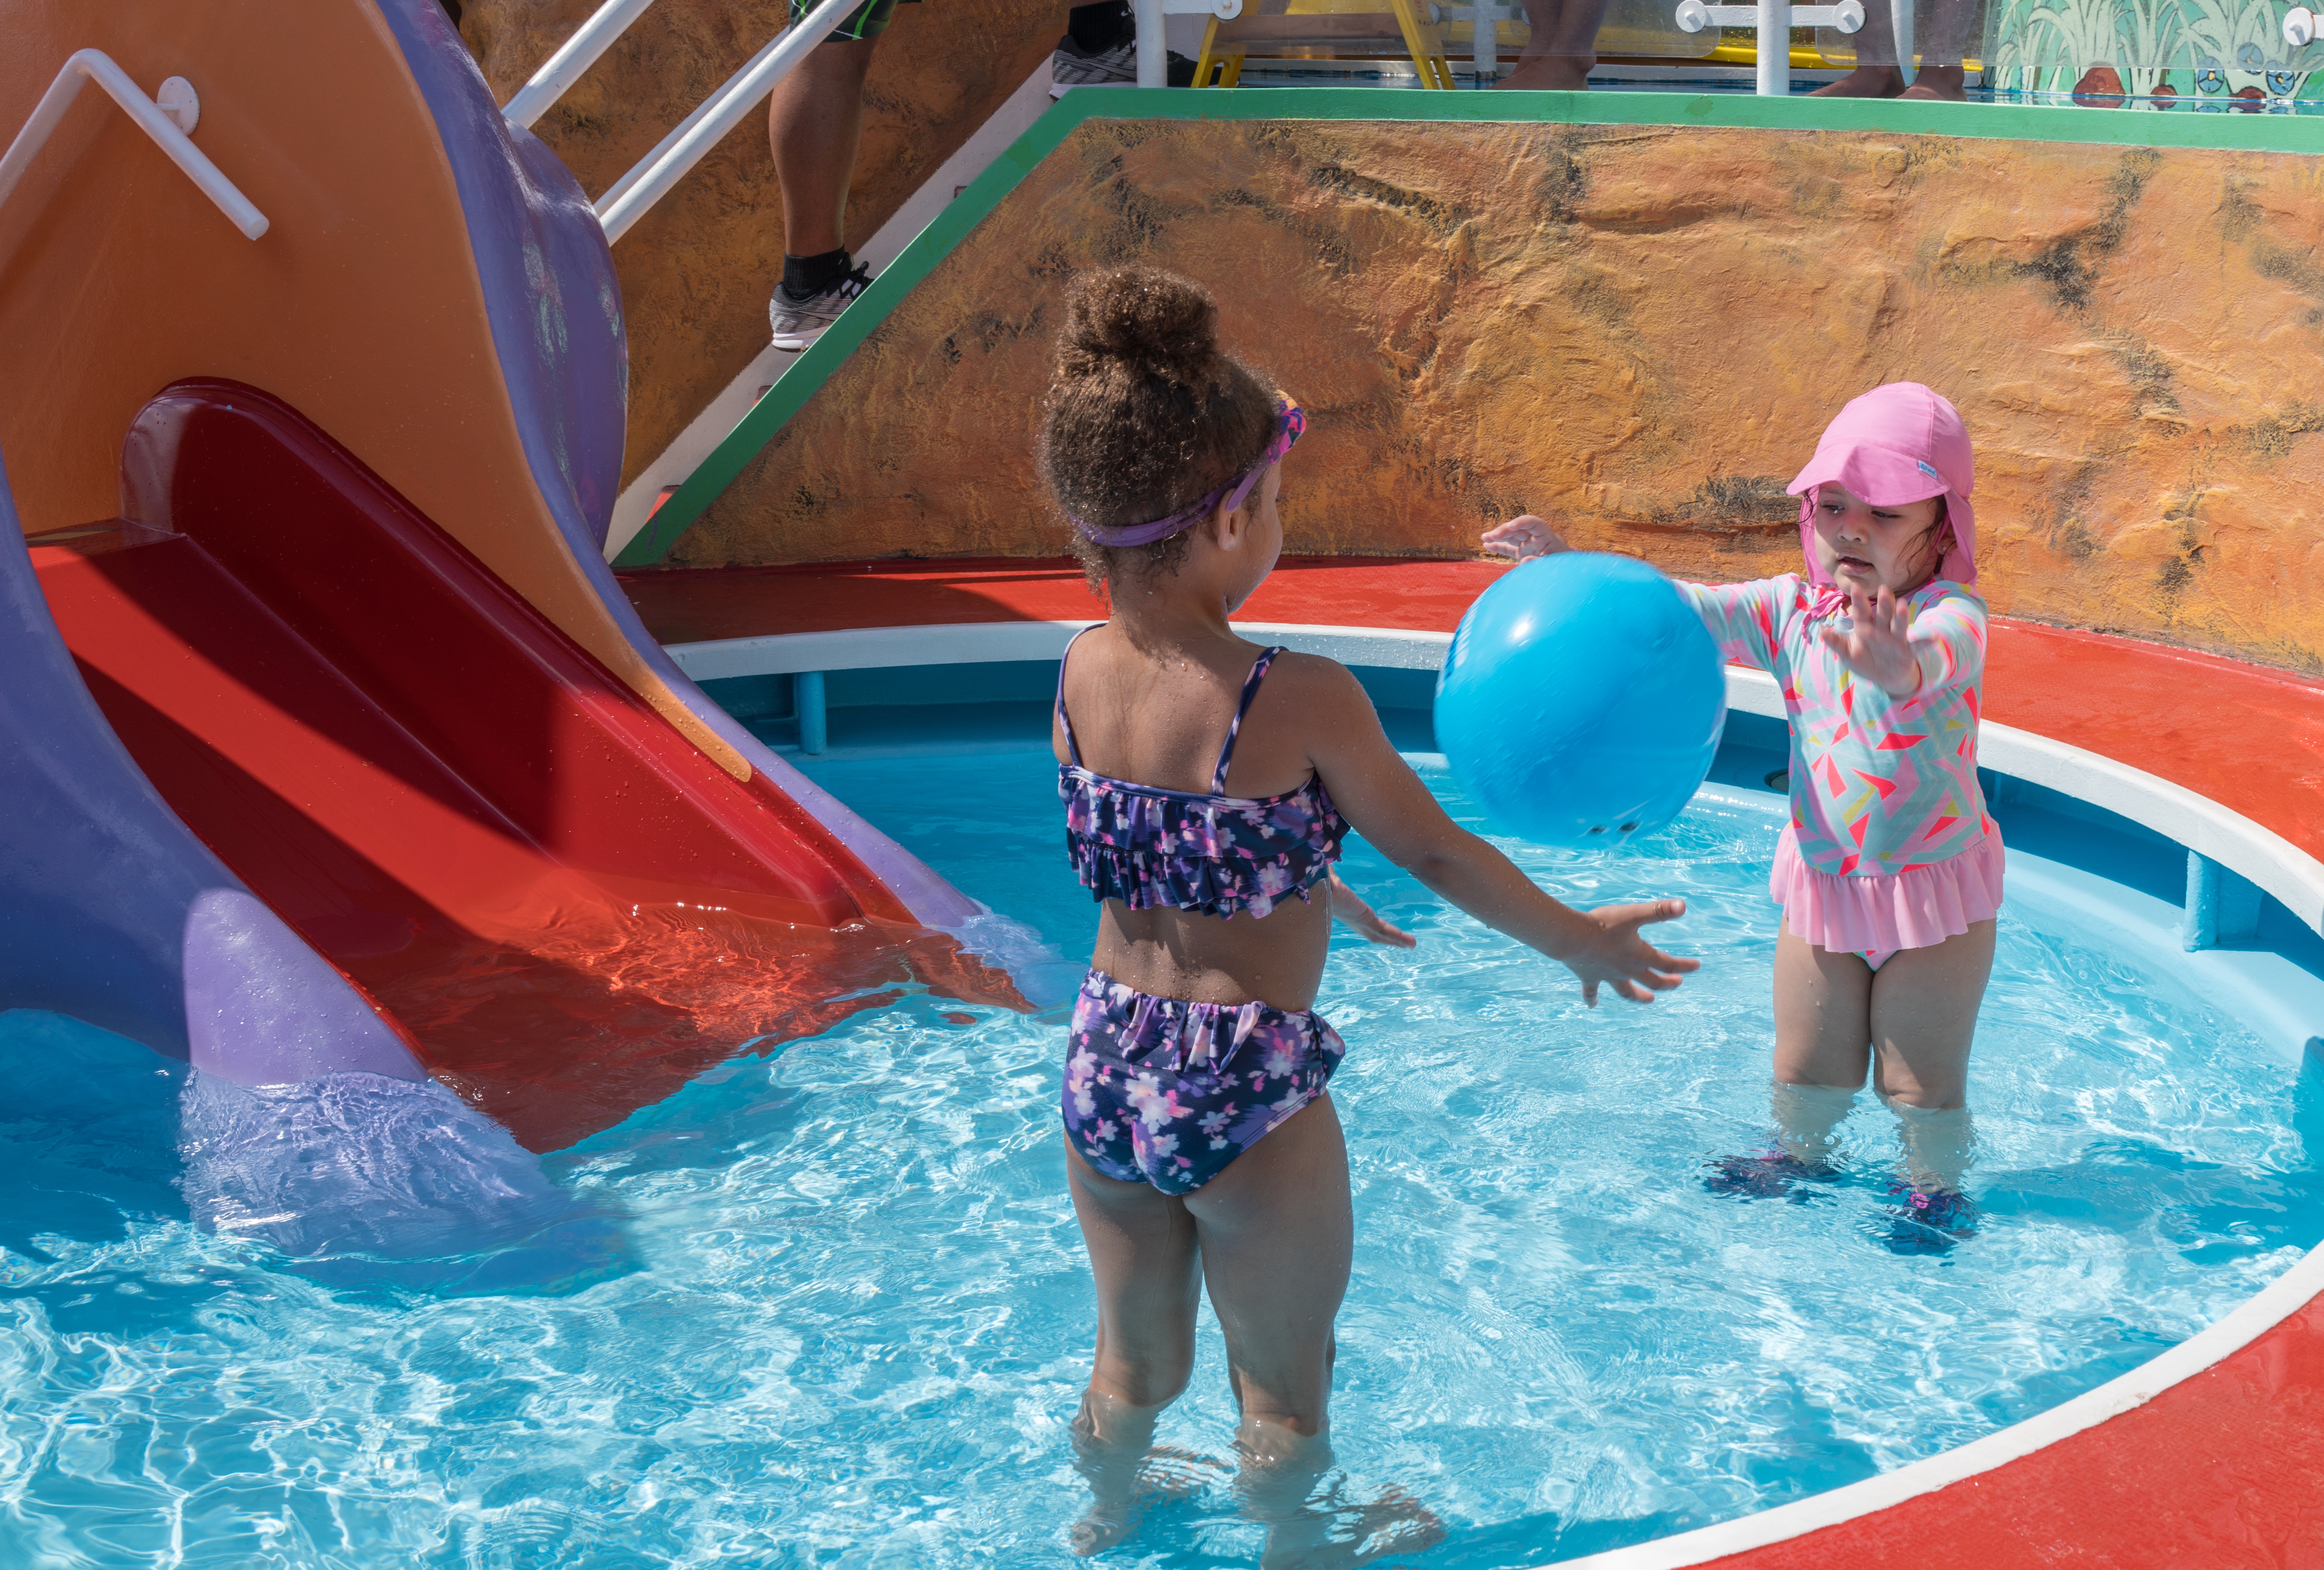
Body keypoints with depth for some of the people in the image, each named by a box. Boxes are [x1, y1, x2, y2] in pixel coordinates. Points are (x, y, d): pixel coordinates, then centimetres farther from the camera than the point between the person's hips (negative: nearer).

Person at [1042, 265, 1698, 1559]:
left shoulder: (1080, 675, -6)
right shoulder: (1302, 703, -22)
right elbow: (1437, 851, -8)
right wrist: (1581, 940, 9)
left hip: (1105, 1073, 5)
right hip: (1251, 1092, -5)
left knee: (1137, 1363, 30)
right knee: (1283, 1389, 22)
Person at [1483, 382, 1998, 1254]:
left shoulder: (1952, 614, -21)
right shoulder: (1793, 610, -4)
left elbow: (1941, 652, -45)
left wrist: (1900, 668, -69)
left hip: (1935, 884, -4)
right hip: (1823, 881, 5)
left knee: (1923, 1084, 7)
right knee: (1805, 1072, 18)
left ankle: (1935, 1187, 34)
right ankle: (1797, 1154, 46)